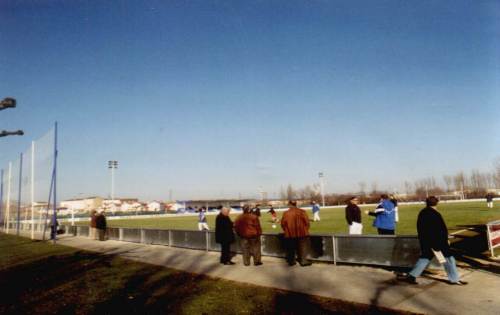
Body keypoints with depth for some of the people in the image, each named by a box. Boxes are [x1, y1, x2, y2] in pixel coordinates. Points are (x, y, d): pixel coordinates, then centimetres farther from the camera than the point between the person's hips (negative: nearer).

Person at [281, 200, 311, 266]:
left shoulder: (286, 213, -7)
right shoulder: (302, 212, -8)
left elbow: (283, 224, -1)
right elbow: (307, 222, -4)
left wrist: (286, 231, 15)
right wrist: (306, 230, 11)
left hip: (290, 234, 1)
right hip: (302, 234, -1)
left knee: (291, 249, 13)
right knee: (302, 248, 10)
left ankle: (291, 261, 20)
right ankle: (303, 261, 9)